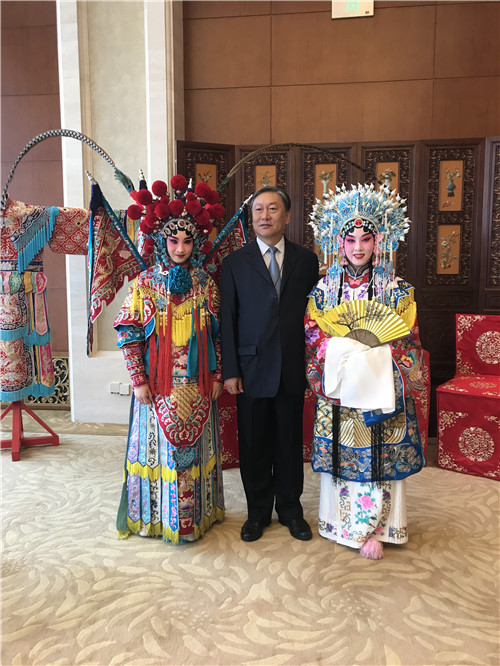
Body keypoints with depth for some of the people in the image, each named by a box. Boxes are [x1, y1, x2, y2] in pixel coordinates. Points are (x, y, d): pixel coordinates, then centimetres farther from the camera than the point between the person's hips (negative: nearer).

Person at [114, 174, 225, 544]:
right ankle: (156, 515, 27)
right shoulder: (144, 283, -4)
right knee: (160, 446, 8)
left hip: (198, 385, 2)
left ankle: (199, 512, 31)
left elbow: (217, 333, 5)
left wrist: (217, 375, 2)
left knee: (195, 446, 13)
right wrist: (138, 381, -9)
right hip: (158, 384, -2)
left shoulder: (205, 283, 2)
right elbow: (129, 335, -5)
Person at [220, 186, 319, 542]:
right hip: (252, 368, 0)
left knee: (290, 442, 12)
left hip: (293, 369, 1)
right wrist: (230, 371, -6)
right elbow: (228, 320, 0)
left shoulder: (306, 260, 5)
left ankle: (290, 508, 30)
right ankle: (258, 511, 27)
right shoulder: (235, 262, 2)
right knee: (254, 444, 9)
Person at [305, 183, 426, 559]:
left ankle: (373, 528, 20)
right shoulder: (325, 288, 3)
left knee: (376, 458, 4)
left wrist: (376, 347, -15)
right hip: (338, 386, 1)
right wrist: (345, 346, -13)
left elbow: (407, 340, -1)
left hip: (380, 388, -1)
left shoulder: (396, 289, -1)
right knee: (341, 454, 9)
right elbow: (312, 338, 1)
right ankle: (342, 522, 27)